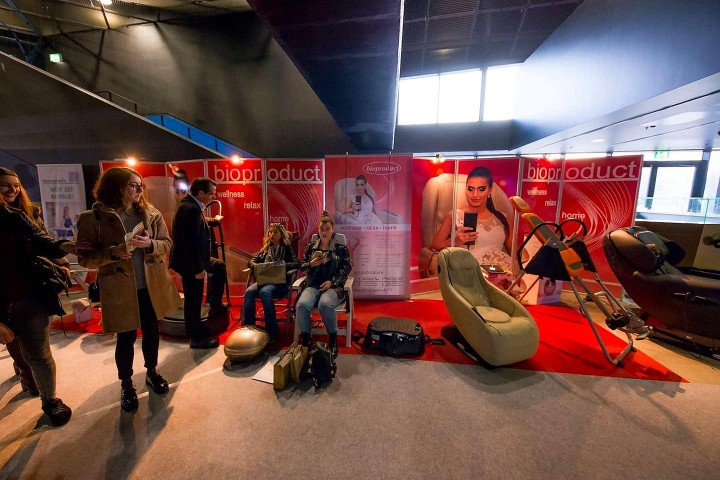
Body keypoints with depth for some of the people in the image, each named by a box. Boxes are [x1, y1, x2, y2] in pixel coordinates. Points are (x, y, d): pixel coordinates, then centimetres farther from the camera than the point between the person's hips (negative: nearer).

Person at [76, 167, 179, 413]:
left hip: (152, 286, 3)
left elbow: (166, 244, 2)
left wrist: (150, 244, -19)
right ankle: (126, 384, 33)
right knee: (126, 337, 10)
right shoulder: (93, 218, -7)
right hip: (120, 289, -3)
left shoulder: (151, 213, 1)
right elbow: (85, 257, -6)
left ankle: (152, 372, 39)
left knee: (151, 331, 16)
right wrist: (113, 253, -24)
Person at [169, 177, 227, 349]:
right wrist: (198, 268, -22)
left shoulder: (188, 204, 6)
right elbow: (191, 242, -27)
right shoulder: (191, 209, -25)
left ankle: (215, 306, 31)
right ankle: (197, 338, 19)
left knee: (220, 267, 25)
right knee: (194, 300, 2)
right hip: (190, 262, -10)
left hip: (193, 257, 10)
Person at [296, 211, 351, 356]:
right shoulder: (310, 246, 14)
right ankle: (305, 339, -5)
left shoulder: (341, 248, 7)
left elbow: (346, 269, 1)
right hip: (312, 285, 3)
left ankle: (333, 339, -10)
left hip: (333, 286, -2)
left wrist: (332, 281, -14)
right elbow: (302, 266, 15)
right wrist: (311, 264, -8)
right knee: (302, 304, -29)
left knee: (325, 304, -35)